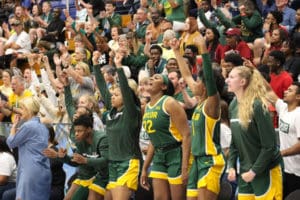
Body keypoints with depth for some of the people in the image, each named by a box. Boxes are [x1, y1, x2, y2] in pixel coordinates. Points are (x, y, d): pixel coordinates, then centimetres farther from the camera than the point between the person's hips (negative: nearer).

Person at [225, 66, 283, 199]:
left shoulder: (258, 106, -17)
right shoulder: (233, 105, 5)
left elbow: (269, 145, -17)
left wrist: (254, 171, -15)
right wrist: (232, 166, 2)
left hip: (265, 171, -7)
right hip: (245, 170, 7)